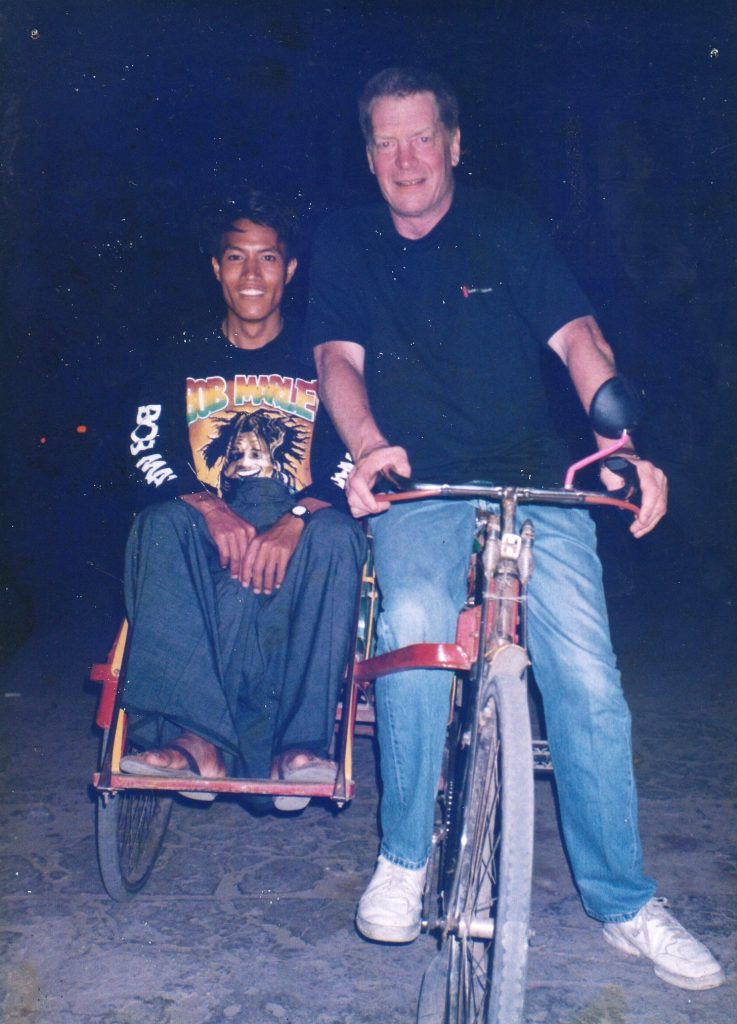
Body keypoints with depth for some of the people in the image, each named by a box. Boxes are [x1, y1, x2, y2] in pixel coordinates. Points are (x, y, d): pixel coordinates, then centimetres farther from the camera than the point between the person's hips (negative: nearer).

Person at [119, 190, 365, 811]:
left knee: (337, 533, -34)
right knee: (162, 524, -31)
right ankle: (197, 736, -40)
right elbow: (147, 456, 1)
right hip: (208, 529, 2)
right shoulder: (180, 362, 14)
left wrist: (293, 523, -24)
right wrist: (213, 510, -21)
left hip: (297, 532, -1)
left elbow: (356, 458, -4)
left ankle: (300, 742, -35)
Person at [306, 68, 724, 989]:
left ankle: (624, 904, 6)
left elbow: (577, 336, -2)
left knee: (586, 675, -13)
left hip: (534, 480, 1)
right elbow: (338, 357, 0)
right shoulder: (345, 243, 11)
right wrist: (368, 449, -21)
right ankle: (402, 860, -10)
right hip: (417, 486, 0)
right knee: (416, 620, -31)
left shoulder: (505, 227, 8)